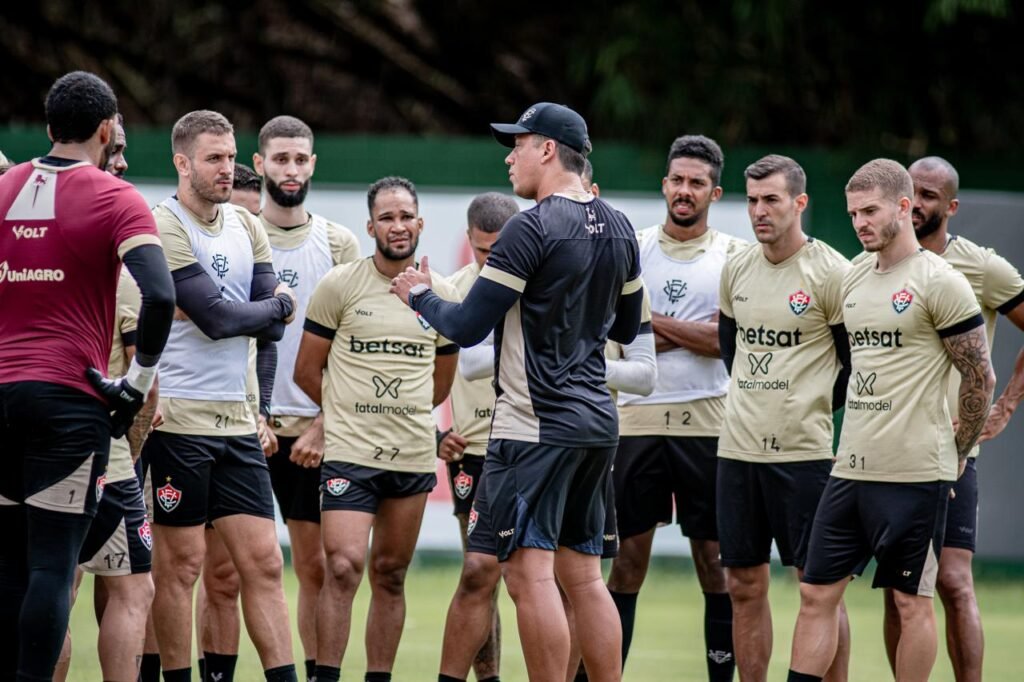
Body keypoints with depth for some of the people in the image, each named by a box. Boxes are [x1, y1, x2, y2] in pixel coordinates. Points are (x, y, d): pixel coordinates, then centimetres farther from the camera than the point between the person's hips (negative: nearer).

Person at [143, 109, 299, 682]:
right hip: (178, 417, -6)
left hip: (237, 419, 6)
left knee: (264, 561, 1)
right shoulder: (164, 227, -9)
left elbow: (271, 324, 12)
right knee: (181, 563, -2)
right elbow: (218, 319, -15)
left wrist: (262, 403, 1)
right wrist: (280, 305, 2)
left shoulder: (246, 227, 14)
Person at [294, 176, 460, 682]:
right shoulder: (340, 285, -2)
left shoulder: (442, 294, 8)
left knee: (390, 575, 8)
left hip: (414, 455, 3)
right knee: (343, 568, -15)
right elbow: (306, 372, 4)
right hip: (349, 453, -3)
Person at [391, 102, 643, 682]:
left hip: (536, 427, -8)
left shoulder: (532, 229, -13)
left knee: (531, 574, -8)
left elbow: (465, 328, -12)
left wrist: (421, 296, 6)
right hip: (597, 422, 8)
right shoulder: (618, 229, 11)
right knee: (584, 577, 12)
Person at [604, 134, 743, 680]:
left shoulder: (733, 256, 3)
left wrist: (655, 322, -8)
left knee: (714, 560, 1)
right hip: (637, 421, 1)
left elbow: (728, 337, -9)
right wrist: (692, 335, -10)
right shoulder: (631, 249, 9)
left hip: (707, 424, -1)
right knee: (629, 557, 3)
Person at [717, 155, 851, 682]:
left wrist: (813, 408, 4)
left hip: (803, 454, -6)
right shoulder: (736, 270, 9)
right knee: (744, 585, 7)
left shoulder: (831, 273, -8)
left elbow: (857, 363, -2)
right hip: (737, 448, 6)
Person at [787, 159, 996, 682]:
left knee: (911, 600, 1)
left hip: (914, 475, -7)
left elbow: (980, 378, -7)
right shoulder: (853, 279, 14)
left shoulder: (939, 282, -9)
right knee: (816, 592, 4)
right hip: (851, 466, 7)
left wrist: (956, 457, -1)